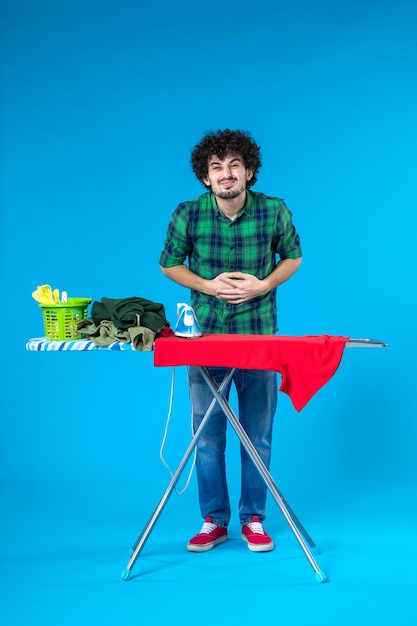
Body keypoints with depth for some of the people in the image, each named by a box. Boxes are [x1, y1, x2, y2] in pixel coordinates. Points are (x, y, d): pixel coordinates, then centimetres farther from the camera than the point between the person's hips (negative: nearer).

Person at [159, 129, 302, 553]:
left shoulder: (274, 212, -8)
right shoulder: (187, 215, -8)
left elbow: (292, 256, 8)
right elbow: (170, 264, 6)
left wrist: (263, 285, -11)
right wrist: (208, 286, -11)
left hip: (259, 335, 0)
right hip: (205, 334, 0)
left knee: (257, 434, 6)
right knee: (208, 434, 5)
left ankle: (253, 520, 19)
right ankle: (214, 521, 17)